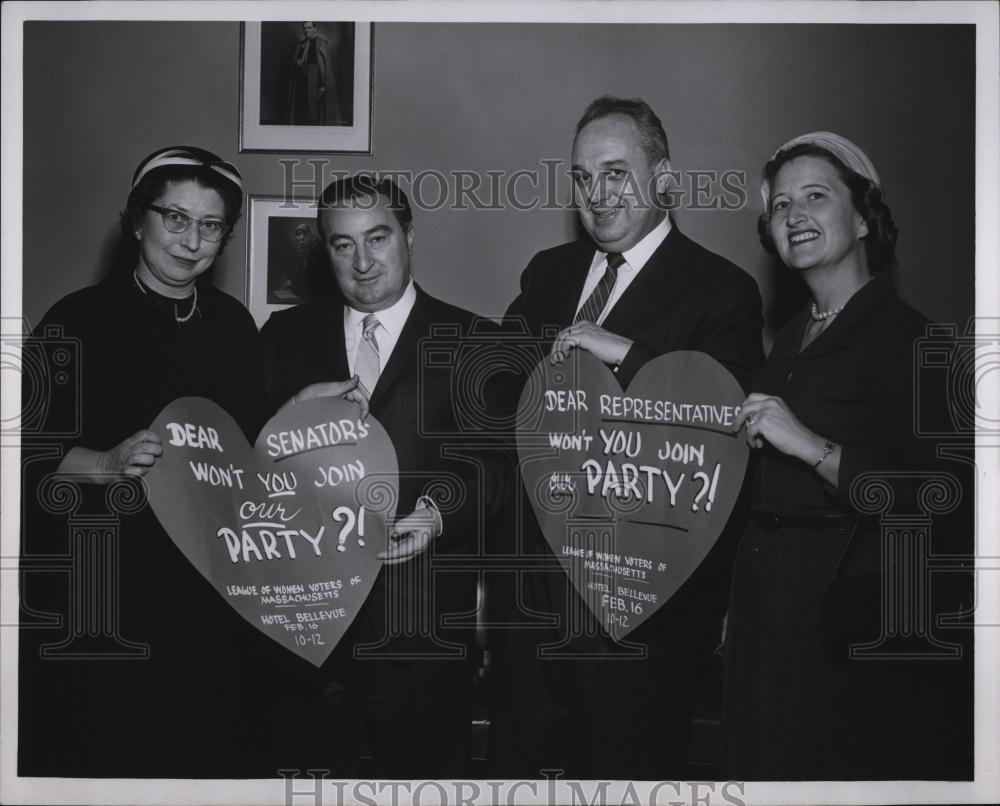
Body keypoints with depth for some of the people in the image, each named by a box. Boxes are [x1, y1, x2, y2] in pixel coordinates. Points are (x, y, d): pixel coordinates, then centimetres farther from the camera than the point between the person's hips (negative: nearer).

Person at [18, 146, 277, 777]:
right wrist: (107, 464, -26)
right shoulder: (79, 320, -5)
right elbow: (30, 447, -10)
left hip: (209, 591, 4)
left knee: (209, 749, 6)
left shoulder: (233, 324, 10)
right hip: (99, 587, -4)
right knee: (99, 752, -1)